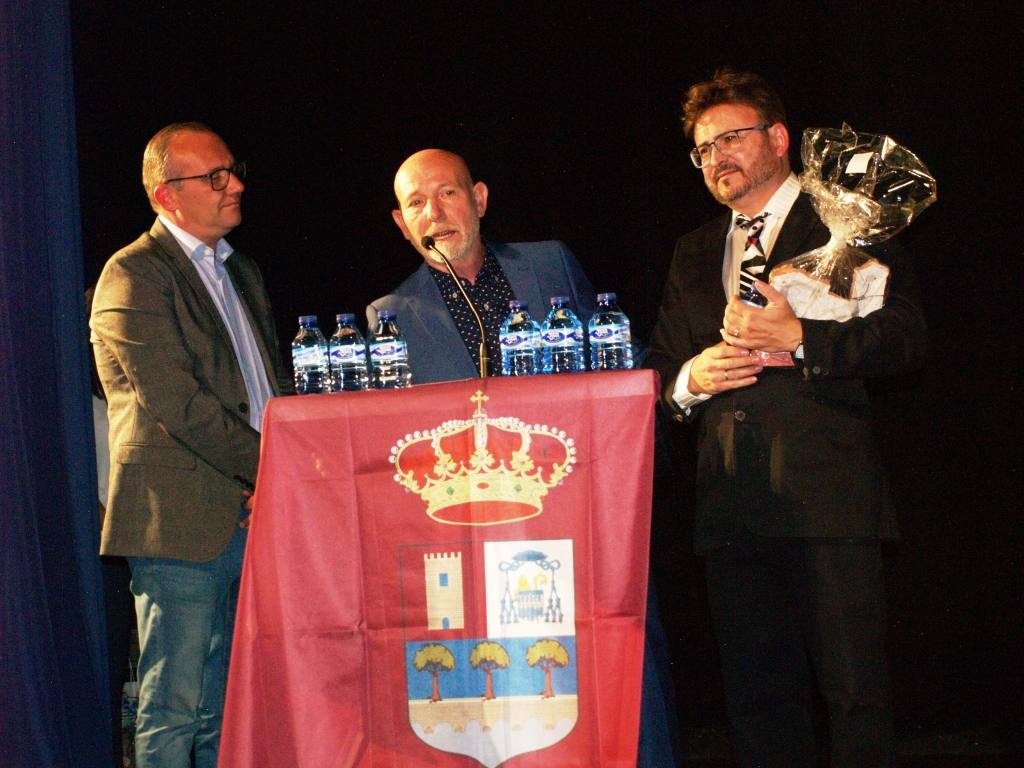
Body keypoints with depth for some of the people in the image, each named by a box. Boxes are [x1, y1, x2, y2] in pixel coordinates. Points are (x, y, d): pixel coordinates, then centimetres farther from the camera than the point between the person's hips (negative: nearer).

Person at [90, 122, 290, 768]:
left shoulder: (242, 274, 21)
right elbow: (175, 400, -16)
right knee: (174, 714, -3)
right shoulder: (133, 277, -6)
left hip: (255, 515, 8)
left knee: (229, 714, 11)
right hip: (183, 521, -8)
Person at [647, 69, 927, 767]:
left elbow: (905, 336, -5)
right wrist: (689, 380, 2)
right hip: (731, 509, 5)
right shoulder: (695, 253, 24)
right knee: (757, 697, 5)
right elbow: (659, 365, 25)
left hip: (826, 498, -5)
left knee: (855, 689, -7)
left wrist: (799, 339, -17)